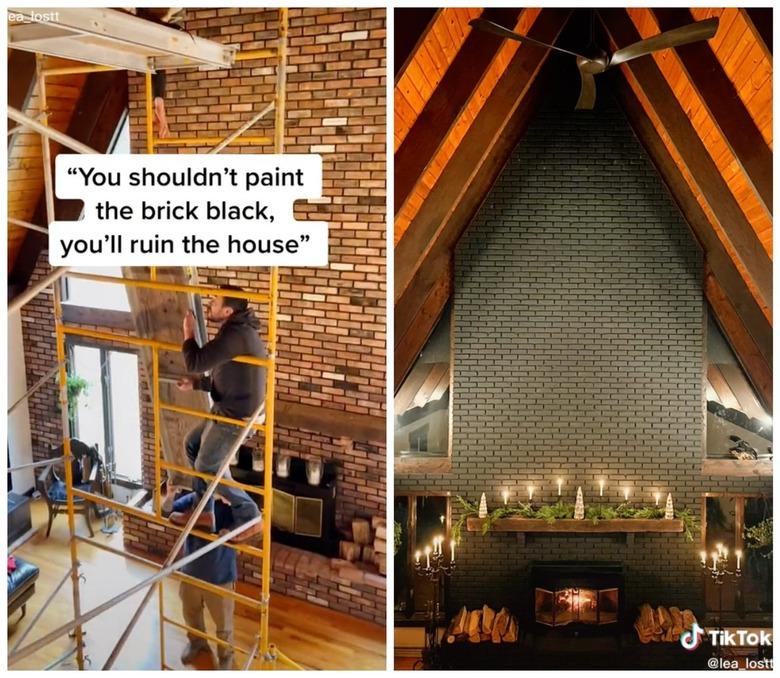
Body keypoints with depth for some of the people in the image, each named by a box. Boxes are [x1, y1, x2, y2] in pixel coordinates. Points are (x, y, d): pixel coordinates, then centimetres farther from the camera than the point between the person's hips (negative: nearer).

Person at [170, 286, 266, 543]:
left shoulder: (234, 335, -25)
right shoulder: (238, 330, 10)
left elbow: (196, 362, -26)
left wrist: (188, 334, -10)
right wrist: (196, 383, 15)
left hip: (237, 414, -10)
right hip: (228, 409, 10)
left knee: (208, 466, 1)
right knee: (192, 444, 19)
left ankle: (250, 517, 11)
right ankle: (204, 512, 28)